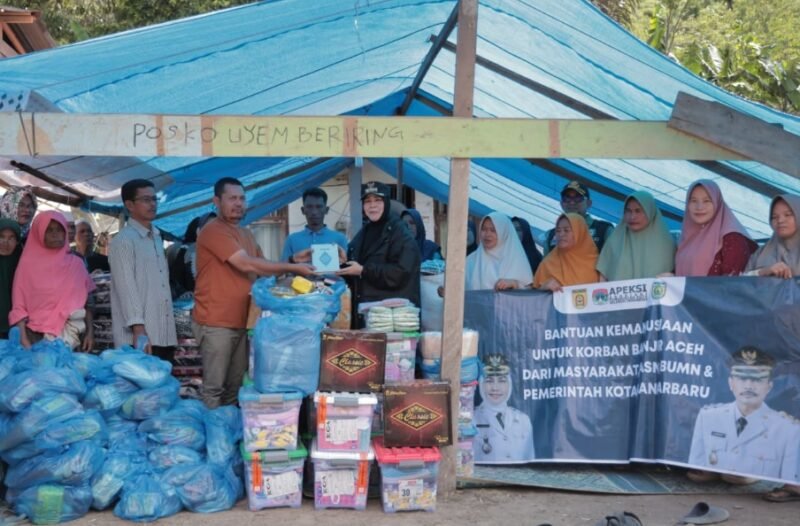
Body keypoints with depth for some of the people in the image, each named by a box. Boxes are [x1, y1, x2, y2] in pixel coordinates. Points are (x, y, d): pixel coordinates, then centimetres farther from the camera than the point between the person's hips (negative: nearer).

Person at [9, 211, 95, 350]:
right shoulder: (28, 264, 2)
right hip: (37, 336, -2)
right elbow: (19, 307, -1)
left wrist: (90, 332, -1)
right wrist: (23, 339, -11)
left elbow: (87, 302, 9)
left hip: (71, 336, 2)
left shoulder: (76, 264, 9)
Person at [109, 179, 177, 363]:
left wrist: (171, 331, 17)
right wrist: (138, 329, -22)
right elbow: (126, 287, -14)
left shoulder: (157, 238, 19)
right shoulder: (123, 240, -6)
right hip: (140, 337, -8)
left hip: (164, 335, 8)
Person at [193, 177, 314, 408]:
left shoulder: (246, 234, 16)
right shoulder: (213, 231, -14)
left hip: (240, 322, 9)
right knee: (214, 387, -4)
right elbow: (246, 264, -21)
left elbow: (261, 269, 18)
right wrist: (294, 267, -18)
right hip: (215, 323, -9)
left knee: (234, 386, 13)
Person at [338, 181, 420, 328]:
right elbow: (353, 266, 22)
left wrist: (363, 271, -18)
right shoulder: (363, 233, 16)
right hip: (363, 309, 7)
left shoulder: (400, 233, -7)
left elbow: (401, 273, -18)